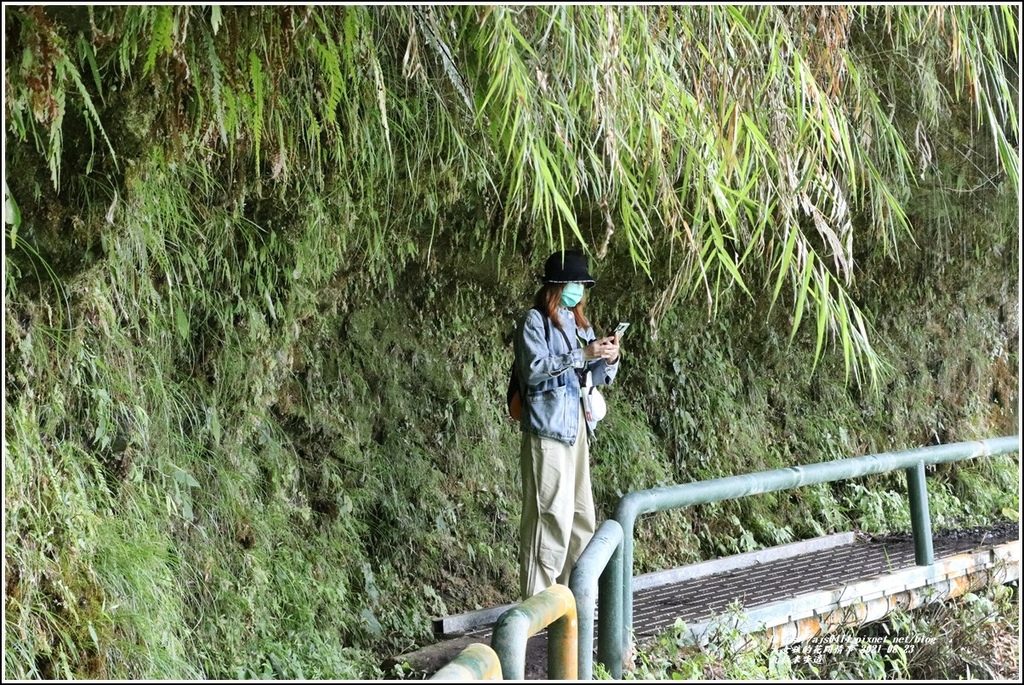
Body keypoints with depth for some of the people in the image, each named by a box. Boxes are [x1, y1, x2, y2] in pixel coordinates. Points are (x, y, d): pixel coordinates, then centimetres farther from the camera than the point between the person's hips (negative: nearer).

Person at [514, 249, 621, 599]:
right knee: (551, 514, -10)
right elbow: (534, 370, -17)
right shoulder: (535, 321, -4)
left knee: (581, 514, 11)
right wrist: (582, 354, -20)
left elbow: (595, 377, 17)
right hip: (548, 429, -8)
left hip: (577, 428, 8)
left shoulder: (579, 323, 18)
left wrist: (609, 360, -4)